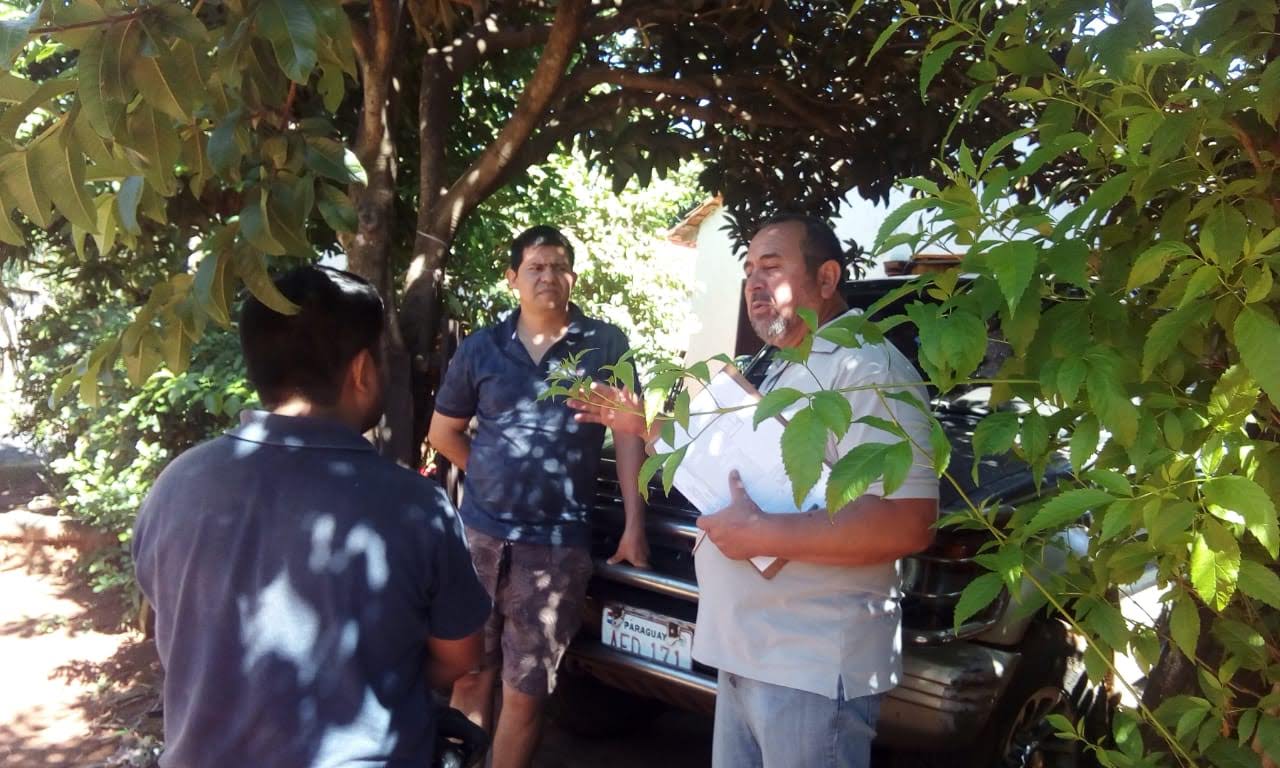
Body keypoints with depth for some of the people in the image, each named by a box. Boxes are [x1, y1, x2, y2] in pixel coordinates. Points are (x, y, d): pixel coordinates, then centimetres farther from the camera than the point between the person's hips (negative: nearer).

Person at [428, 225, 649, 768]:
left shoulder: (606, 345, 1)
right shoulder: (480, 349, 6)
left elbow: (628, 434, 0)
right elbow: (443, 431, 16)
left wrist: (634, 525, -5)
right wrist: (493, 477, 7)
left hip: (557, 544, -2)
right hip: (479, 533, 2)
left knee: (525, 691, 8)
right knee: (469, 677, 11)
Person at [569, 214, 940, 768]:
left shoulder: (868, 368, -16)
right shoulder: (783, 372, 18)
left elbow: (909, 524, -26)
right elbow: (729, 462, 29)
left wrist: (763, 534, -24)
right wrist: (644, 425, 18)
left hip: (813, 665, -9)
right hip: (747, 651, 10)